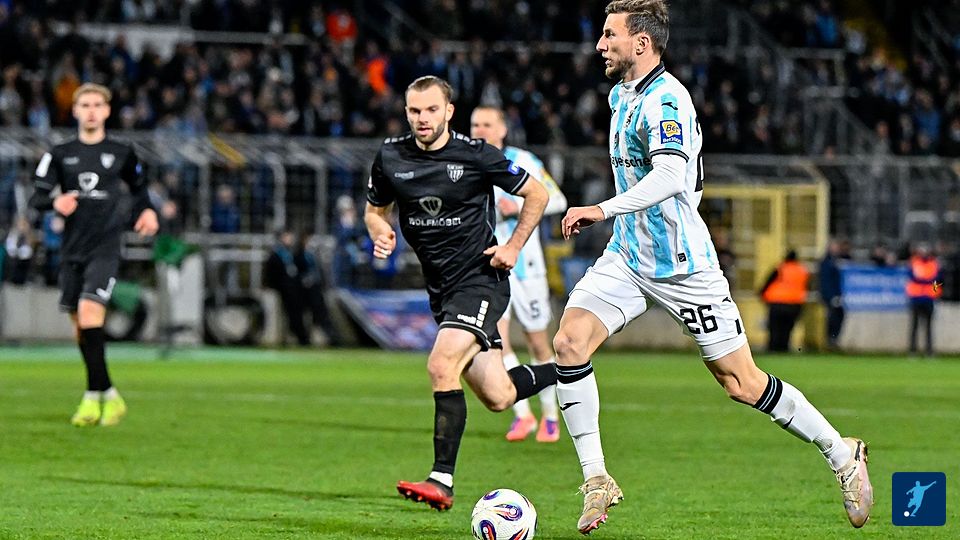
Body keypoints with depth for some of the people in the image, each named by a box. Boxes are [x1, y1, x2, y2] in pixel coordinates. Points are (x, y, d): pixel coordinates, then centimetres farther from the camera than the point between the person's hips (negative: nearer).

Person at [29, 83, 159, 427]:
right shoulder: (60, 154, 7)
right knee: (79, 325, 6)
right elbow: (37, 197, 4)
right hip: (72, 249, 3)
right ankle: (108, 395, 17)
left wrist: (147, 211, 4)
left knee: (89, 314, -20)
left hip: (105, 247, -3)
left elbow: (138, 188, 23)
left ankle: (94, 395, -17)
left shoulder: (121, 153, 6)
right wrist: (55, 202, -18)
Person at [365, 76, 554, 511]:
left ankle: (442, 482, -22)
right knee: (498, 397, 7)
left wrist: (513, 247, -6)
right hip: (441, 290, 6)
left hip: (481, 280, -6)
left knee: (442, 365, -26)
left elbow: (537, 194, 0)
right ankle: (565, 374, 37)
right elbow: (374, 210, 16)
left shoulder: (475, 156, -12)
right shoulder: (391, 157, 0)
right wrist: (381, 235, -6)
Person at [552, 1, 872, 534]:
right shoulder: (621, 95, 12)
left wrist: (604, 209, -41)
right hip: (627, 256, 8)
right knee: (569, 342, -13)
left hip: (680, 265, -8)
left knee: (741, 383, -3)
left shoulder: (666, 99, -18)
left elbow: (669, 175, -33)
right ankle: (596, 480, -9)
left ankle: (842, 455, 15)